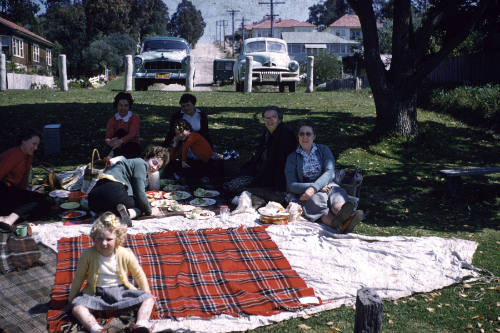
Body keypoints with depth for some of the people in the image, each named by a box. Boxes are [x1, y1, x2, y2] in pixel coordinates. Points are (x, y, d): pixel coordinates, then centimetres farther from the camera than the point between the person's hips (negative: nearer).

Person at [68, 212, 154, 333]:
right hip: (97, 294, 0)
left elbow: (139, 275, 4)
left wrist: (146, 295, 7)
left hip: (121, 291, 1)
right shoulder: (88, 254, -10)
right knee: (77, 305, -29)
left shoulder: (125, 254, -9)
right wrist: (71, 299, 9)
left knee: (149, 298, -18)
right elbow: (79, 278, 2)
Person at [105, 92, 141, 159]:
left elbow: (132, 134, -21)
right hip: (119, 148, 1)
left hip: (132, 147, -1)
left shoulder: (134, 118, -4)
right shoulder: (112, 120, 3)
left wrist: (121, 141, -41)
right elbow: (108, 137, -8)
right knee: (120, 131, -26)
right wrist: (110, 142, -35)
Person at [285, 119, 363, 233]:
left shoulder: (324, 150, 15)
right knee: (318, 198, -37)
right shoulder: (292, 157, 13)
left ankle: (342, 213, -72)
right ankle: (341, 224, -69)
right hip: (306, 193, -1)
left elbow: (330, 173, -2)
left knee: (337, 193, -35)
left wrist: (314, 188, -21)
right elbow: (291, 185, 2)